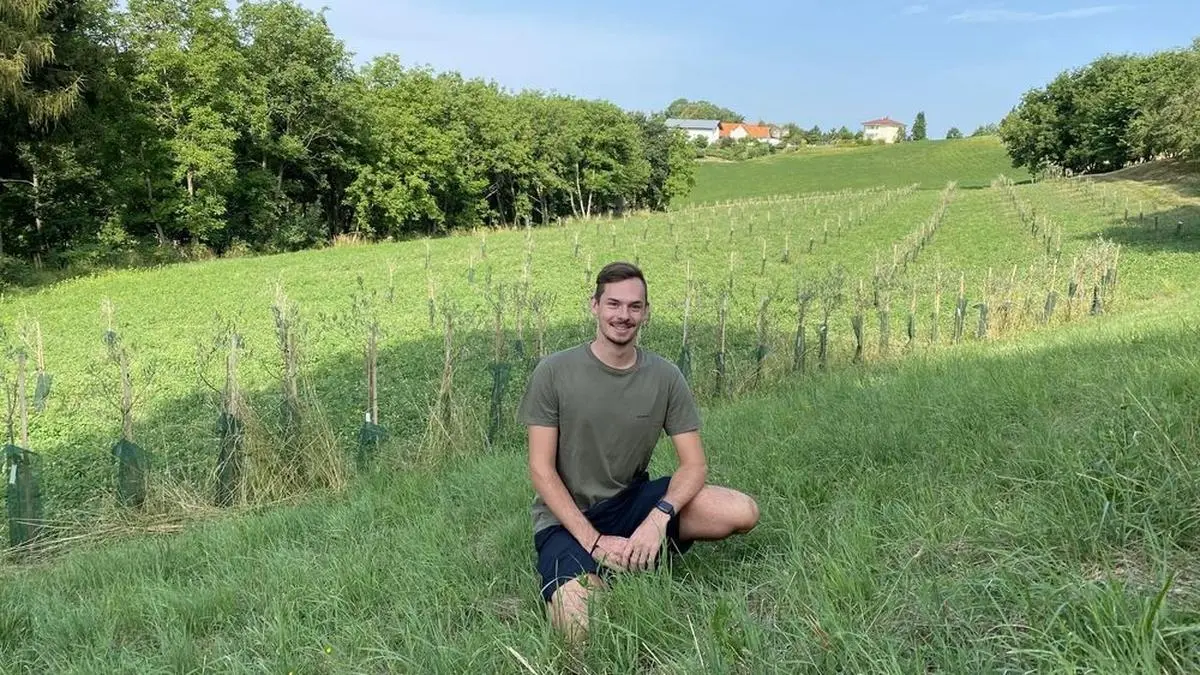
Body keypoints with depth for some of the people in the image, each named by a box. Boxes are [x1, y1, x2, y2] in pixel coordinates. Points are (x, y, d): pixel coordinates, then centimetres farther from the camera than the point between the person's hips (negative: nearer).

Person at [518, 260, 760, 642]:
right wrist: (594, 542, -21)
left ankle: (635, 555, 1)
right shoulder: (554, 372, -13)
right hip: (566, 516, -3)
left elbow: (694, 464, -6)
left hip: (630, 500, 4)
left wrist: (660, 516, -26)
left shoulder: (665, 377, -5)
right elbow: (541, 470, -12)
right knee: (583, 633, -31)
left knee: (744, 513, -19)